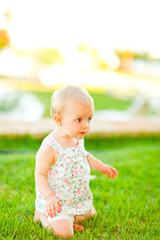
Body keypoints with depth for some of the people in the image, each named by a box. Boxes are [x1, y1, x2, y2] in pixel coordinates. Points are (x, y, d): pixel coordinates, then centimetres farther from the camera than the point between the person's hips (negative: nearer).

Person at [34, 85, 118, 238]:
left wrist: (101, 166, 13)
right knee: (64, 233, -16)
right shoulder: (49, 147, -28)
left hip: (79, 197, 8)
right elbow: (40, 174, -23)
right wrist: (49, 197, -33)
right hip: (57, 201, -8)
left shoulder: (78, 139, -3)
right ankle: (42, 215, 9)